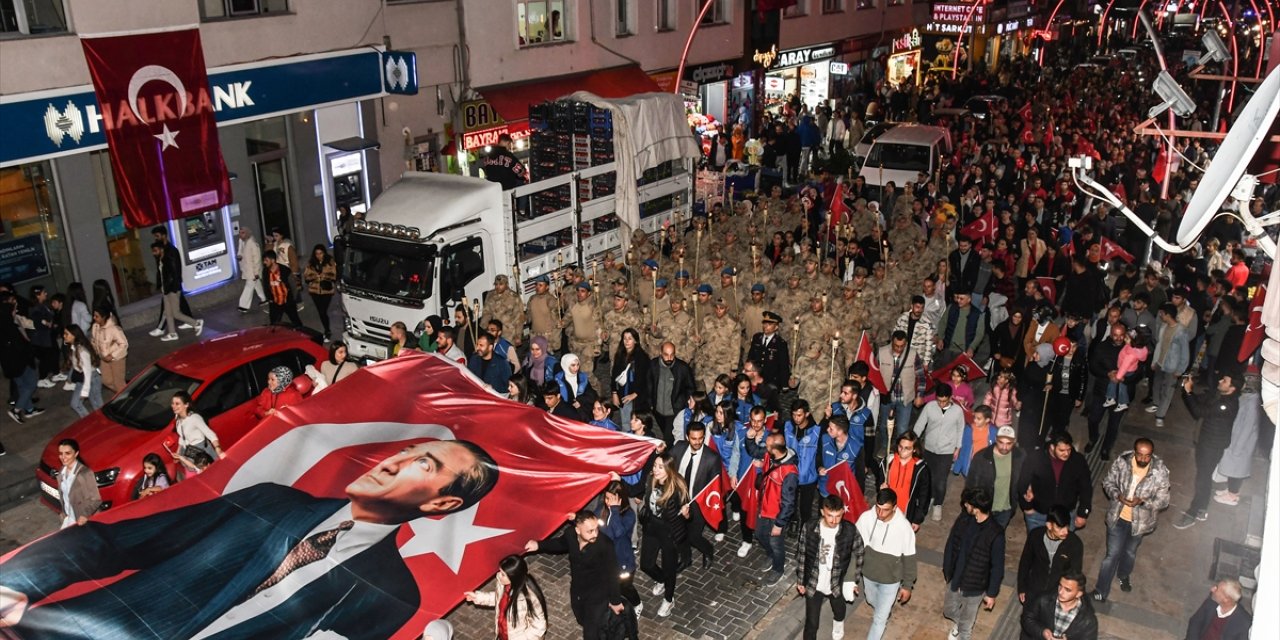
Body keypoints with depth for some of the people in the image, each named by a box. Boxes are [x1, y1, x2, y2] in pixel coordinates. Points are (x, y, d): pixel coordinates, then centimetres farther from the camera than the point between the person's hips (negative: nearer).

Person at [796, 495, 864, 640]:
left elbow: (858, 554, -5)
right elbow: (802, 555, -7)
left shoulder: (850, 531, -24)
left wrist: (855, 579, 2)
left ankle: (838, 624, 65)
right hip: (813, 584, -1)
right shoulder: (809, 527, -23)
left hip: (838, 583, 2)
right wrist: (800, 580, 1)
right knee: (811, 622, 8)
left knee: (839, 611, 31)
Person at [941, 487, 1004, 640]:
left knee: (966, 625, 16)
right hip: (954, 580, 5)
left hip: (975, 587, -5)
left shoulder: (995, 534, -28)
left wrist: (992, 593, -10)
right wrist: (947, 569, 11)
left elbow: (997, 567, -17)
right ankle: (957, 622, 59)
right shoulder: (963, 519, -13)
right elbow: (950, 544, 2)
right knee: (949, 611, 27)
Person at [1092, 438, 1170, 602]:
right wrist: (1117, 495, -23)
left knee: (1130, 552, 26)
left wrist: (1142, 501, -31)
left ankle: (1124, 576, 56)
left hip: (1140, 521, 1)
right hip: (1118, 517, -1)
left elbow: (1163, 501, -15)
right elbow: (1108, 482, -4)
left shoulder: (1160, 471, -22)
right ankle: (1101, 590, 23)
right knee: (1112, 554, 7)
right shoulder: (1122, 462, -18)